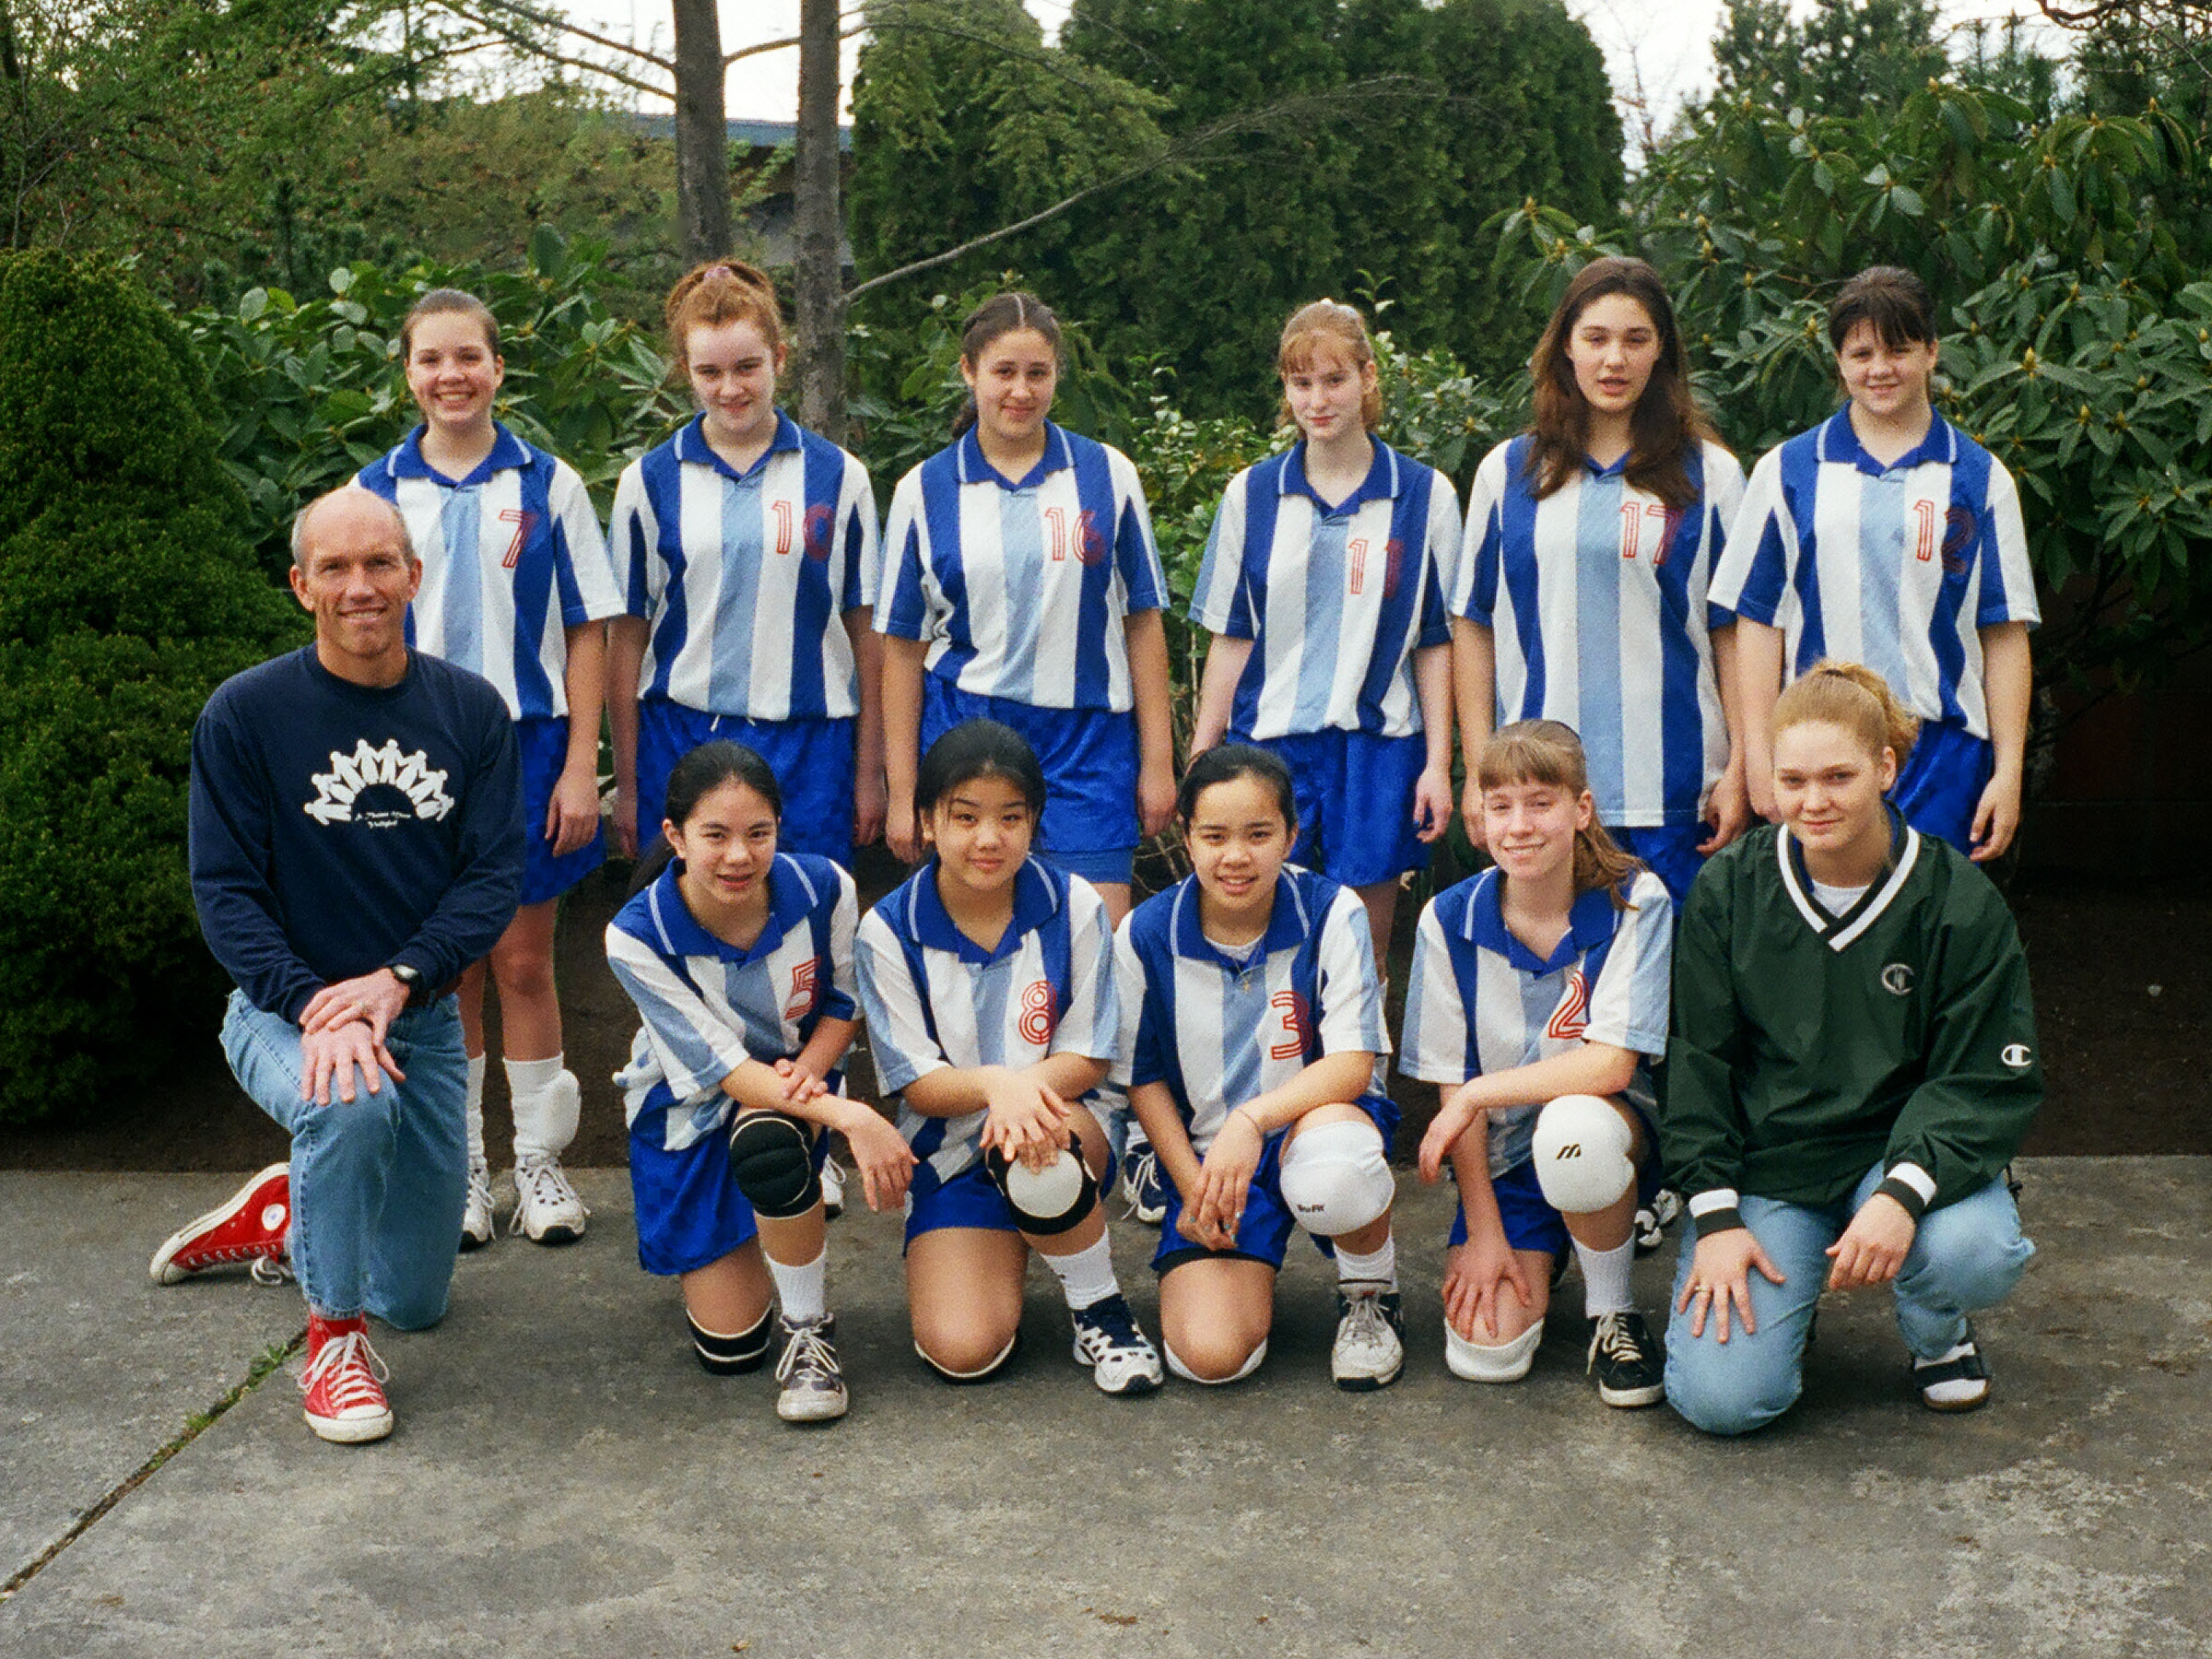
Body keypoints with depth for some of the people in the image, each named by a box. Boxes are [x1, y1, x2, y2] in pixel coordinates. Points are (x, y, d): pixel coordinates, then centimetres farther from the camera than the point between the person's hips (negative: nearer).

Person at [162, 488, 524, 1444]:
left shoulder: (472, 710, -3)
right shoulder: (245, 713, -10)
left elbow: (497, 874, -7)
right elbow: (225, 891, -12)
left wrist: (394, 980, -22)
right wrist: (312, 1008, -27)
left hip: (425, 1018, 4)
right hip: (284, 1008, -3)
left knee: (416, 1304, 11)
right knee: (351, 1105, -40)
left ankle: (284, 1215, 44)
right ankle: (334, 1334, -14)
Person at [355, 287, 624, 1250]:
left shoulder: (548, 486, 2)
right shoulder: (375, 494, 5)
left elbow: (586, 632, 1)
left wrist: (579, 766, -6)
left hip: (527, 746, -1)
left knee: (524, 965, 4)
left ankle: (539, 1161, 17)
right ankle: (459, 1165, 19)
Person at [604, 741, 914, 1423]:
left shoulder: (823, 889, -20)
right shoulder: (636, 937, -26)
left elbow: (844, 998, -1)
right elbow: (718, 1064, -25)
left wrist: (813, 1066, -24)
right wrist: (848, 1116, -38)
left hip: (796, 1081, 0)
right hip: (691, 1109, 0)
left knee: (769, 1145, -40)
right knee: (729, 1347, 0)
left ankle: (810, 1331, -16)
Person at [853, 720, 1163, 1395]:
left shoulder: (1074, 907, -8)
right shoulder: (888, 931, -10)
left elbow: (1088, 1057, -6)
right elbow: (915, 1081, -10)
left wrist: (1028, 1088, -30)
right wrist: (995, 1083, -33)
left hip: (1067, 1124, 0)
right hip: (952, 1152, 1)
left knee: (1036, 1157, -40)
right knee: (962, 1352, -19)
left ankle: (1102, 1310, -10)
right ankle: (1007, 1256, 18)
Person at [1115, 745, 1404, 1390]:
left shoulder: (1332, 912, -11)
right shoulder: (1146, 935, -5)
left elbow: (1353, 1062, -16)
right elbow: (1144, 1076, 6)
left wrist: (1251, 1120, -31)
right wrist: (1191, 1186, -4)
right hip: (1207, 1150, 2)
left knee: (1329, 1165, -43)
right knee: (1209, 1356, -20)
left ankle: (1371, 1293, -6)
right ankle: (1254, 1266, 19)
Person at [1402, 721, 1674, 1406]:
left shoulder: (1635, 902, -12)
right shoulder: (1450, 920, -6)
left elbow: (1611, 1065, -19)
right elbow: (1452, 1085, -5)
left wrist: (1478, 1094, -17)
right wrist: (1484, 1232, -9)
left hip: (1610, 1128, -2)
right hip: (1502, 1158, 2)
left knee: (1573, 1128, -39)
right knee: (1485, 1352, -18)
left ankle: (1613, 1312, -11)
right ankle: (1541, 1258, 18)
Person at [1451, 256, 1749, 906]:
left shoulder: (1710, 475, 8)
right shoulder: (1507, 472, 10)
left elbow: (1736, 631, 6)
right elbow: (1473, 627, 9)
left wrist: (1738, 768, -1)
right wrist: (1479, 772, 3)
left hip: (1674, 794, -1)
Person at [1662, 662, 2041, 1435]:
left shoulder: (1958, 901, -7)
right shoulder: (1729, 888, -3)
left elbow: (1989, 1082, -8)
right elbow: (1696, 1060, 1)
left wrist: (1904, 1194, -25)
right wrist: (1715, 1216, -9)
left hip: (1902, 1148, 0)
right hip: (1765, 1160, 0)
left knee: (1974, 1253, -34)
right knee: (1719, 1397, -18)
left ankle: (1936, 1332, 5)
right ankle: (1783, 1288, 18)